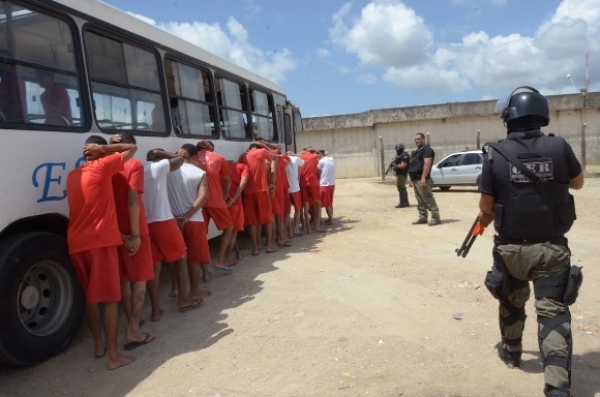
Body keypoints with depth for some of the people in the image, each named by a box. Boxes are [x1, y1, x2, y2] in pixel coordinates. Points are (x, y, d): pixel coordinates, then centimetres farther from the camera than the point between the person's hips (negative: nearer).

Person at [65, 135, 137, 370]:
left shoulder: (72, 175, 15)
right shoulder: (103, 166, -4)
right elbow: (132, 148, 4)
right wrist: (105, 148, 4)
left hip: (76, 243, 7)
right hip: (101, 241, -7)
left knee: (91, 295, 18)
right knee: (109, 297, -3)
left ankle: (98, 344, 29)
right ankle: (113, 356, 0)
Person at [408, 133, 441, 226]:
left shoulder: (427, 149, -9)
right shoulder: (416, 151, 22)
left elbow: (427, 163, -21)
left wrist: (423, 178, -28)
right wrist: (412, 178, 20)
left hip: (422, 179, -10)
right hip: (416, 179, 10)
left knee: (428, 199, -10)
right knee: (420, 200, 12)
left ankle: (436, 217, -8)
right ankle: (422, 218, 18)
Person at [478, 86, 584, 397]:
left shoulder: (495, 154, -10)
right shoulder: (559, 147, -7)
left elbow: (487, 208, -4)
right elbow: (578, 183, 12)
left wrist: (482, 223, 17)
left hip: (511, 247, 1)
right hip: (551, 247, 0)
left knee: (512, 302, 23)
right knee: (553, 313, 4)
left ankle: (511, 351, 44)